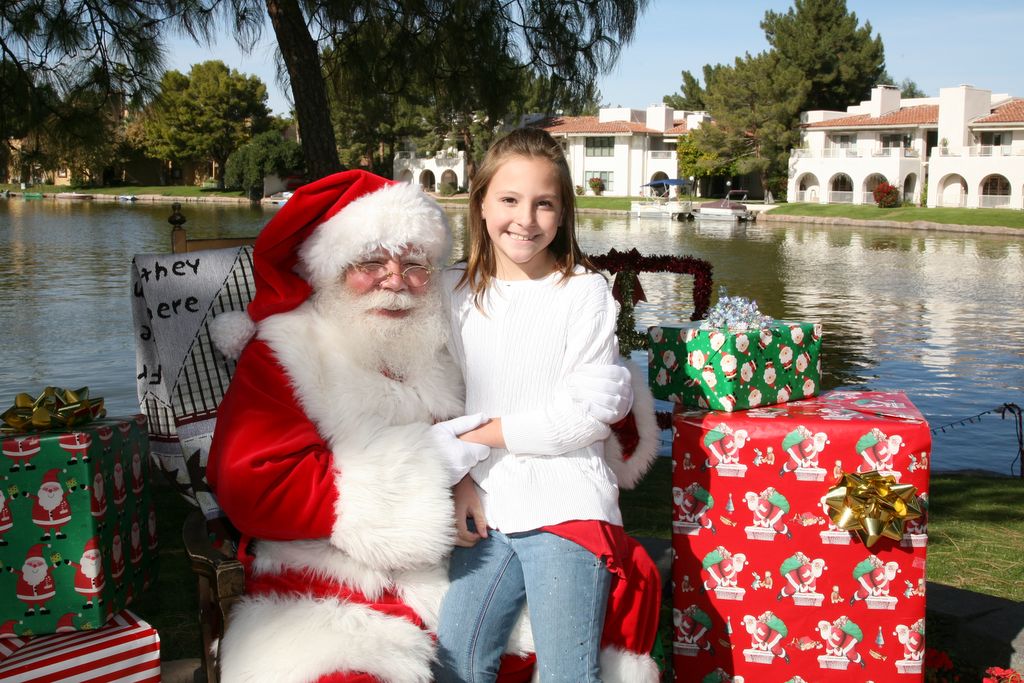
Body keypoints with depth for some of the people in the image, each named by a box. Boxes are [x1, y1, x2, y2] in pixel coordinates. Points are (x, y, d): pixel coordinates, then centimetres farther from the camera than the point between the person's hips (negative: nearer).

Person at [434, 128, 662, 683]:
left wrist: (480, 435, -5)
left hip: (565, 504, -3)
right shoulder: (456, 290, 9)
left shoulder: (585, 291, -3)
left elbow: (585, 416, -10)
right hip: (486, 503, 4)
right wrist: (459, 479, -7)